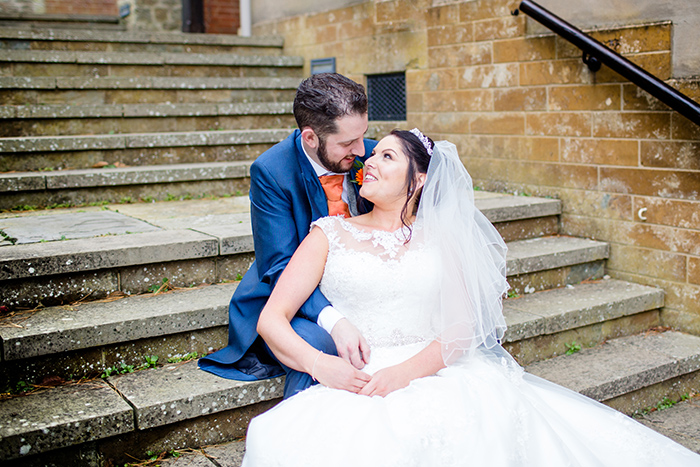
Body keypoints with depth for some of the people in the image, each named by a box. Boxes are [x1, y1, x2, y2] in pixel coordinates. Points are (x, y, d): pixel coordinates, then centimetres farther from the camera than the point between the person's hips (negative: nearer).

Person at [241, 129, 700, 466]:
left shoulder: (441, 237, 15)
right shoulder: (330, 234, 13)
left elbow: (462, 327, 3)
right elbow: (271, 320, 5)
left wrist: (406, 371, -15)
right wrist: (319, 363, -15)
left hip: (435, 378, 0)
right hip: (351, 387, 0)